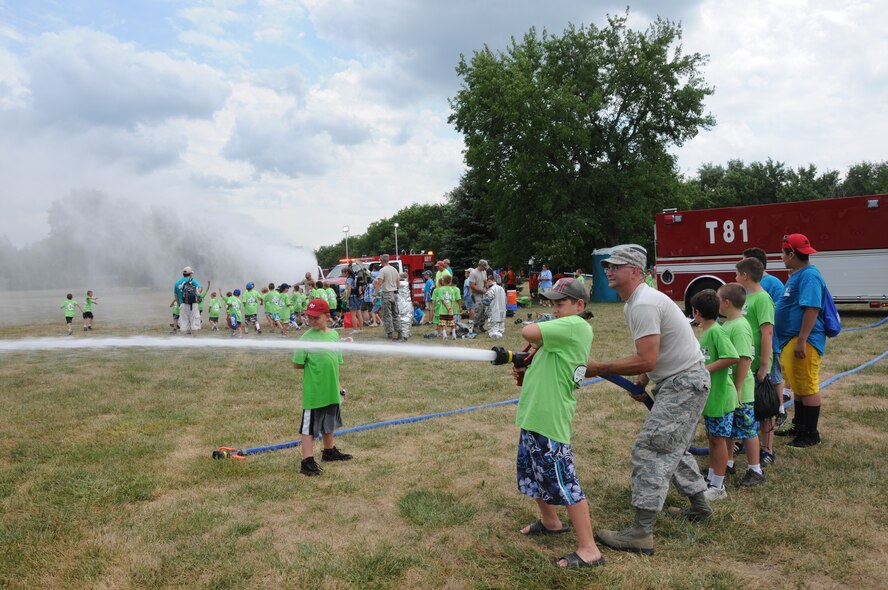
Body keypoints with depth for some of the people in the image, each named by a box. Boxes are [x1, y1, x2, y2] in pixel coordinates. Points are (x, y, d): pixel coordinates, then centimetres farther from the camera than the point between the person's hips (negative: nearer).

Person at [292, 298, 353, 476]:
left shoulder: (334, 334, 1)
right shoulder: (307, 338, -15)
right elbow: (297, 364, -14)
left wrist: (338, 384, 13)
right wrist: (314, 367, -9)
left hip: (331, 390, 6)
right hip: (313, 392, -6)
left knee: (329, 423, 23)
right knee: (309, 426, 2)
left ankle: (329, 451, 41)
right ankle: (307, 461, 7)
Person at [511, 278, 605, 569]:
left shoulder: (575, 326, -17)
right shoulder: (566, 333, 14)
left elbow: (527, 332, -26)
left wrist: (536, 335, -4)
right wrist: (527, 369, 1)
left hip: (549, 418, -10)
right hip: (536, 414, 10)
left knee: (564, 481, -3)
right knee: (536, 471, 24)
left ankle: (589, 550, 7)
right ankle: (550, 521, 44)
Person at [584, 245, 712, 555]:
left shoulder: (643, 305, -23)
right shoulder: (635, 302, 11)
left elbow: (645, 361, -29)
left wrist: (598, 367, -22)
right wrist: (644, 380, 7)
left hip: (684, 384, -11)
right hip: (680, 381, 11)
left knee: (650, 450, -12)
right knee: (671, 447, 23)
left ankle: (641, 534, -10)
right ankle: (699, 506, 40)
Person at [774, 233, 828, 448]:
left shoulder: (809, 276, -17)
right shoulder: (797, 275, 16)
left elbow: (812, 309, -25)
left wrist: (801, 341, -27)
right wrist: (791, 341, 24)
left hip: (803, 342, -11)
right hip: (790, 341, 11)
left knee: (807, 387, -2)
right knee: (797, 387, 18)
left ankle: (811, 434, 6)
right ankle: (799, 427, 30)